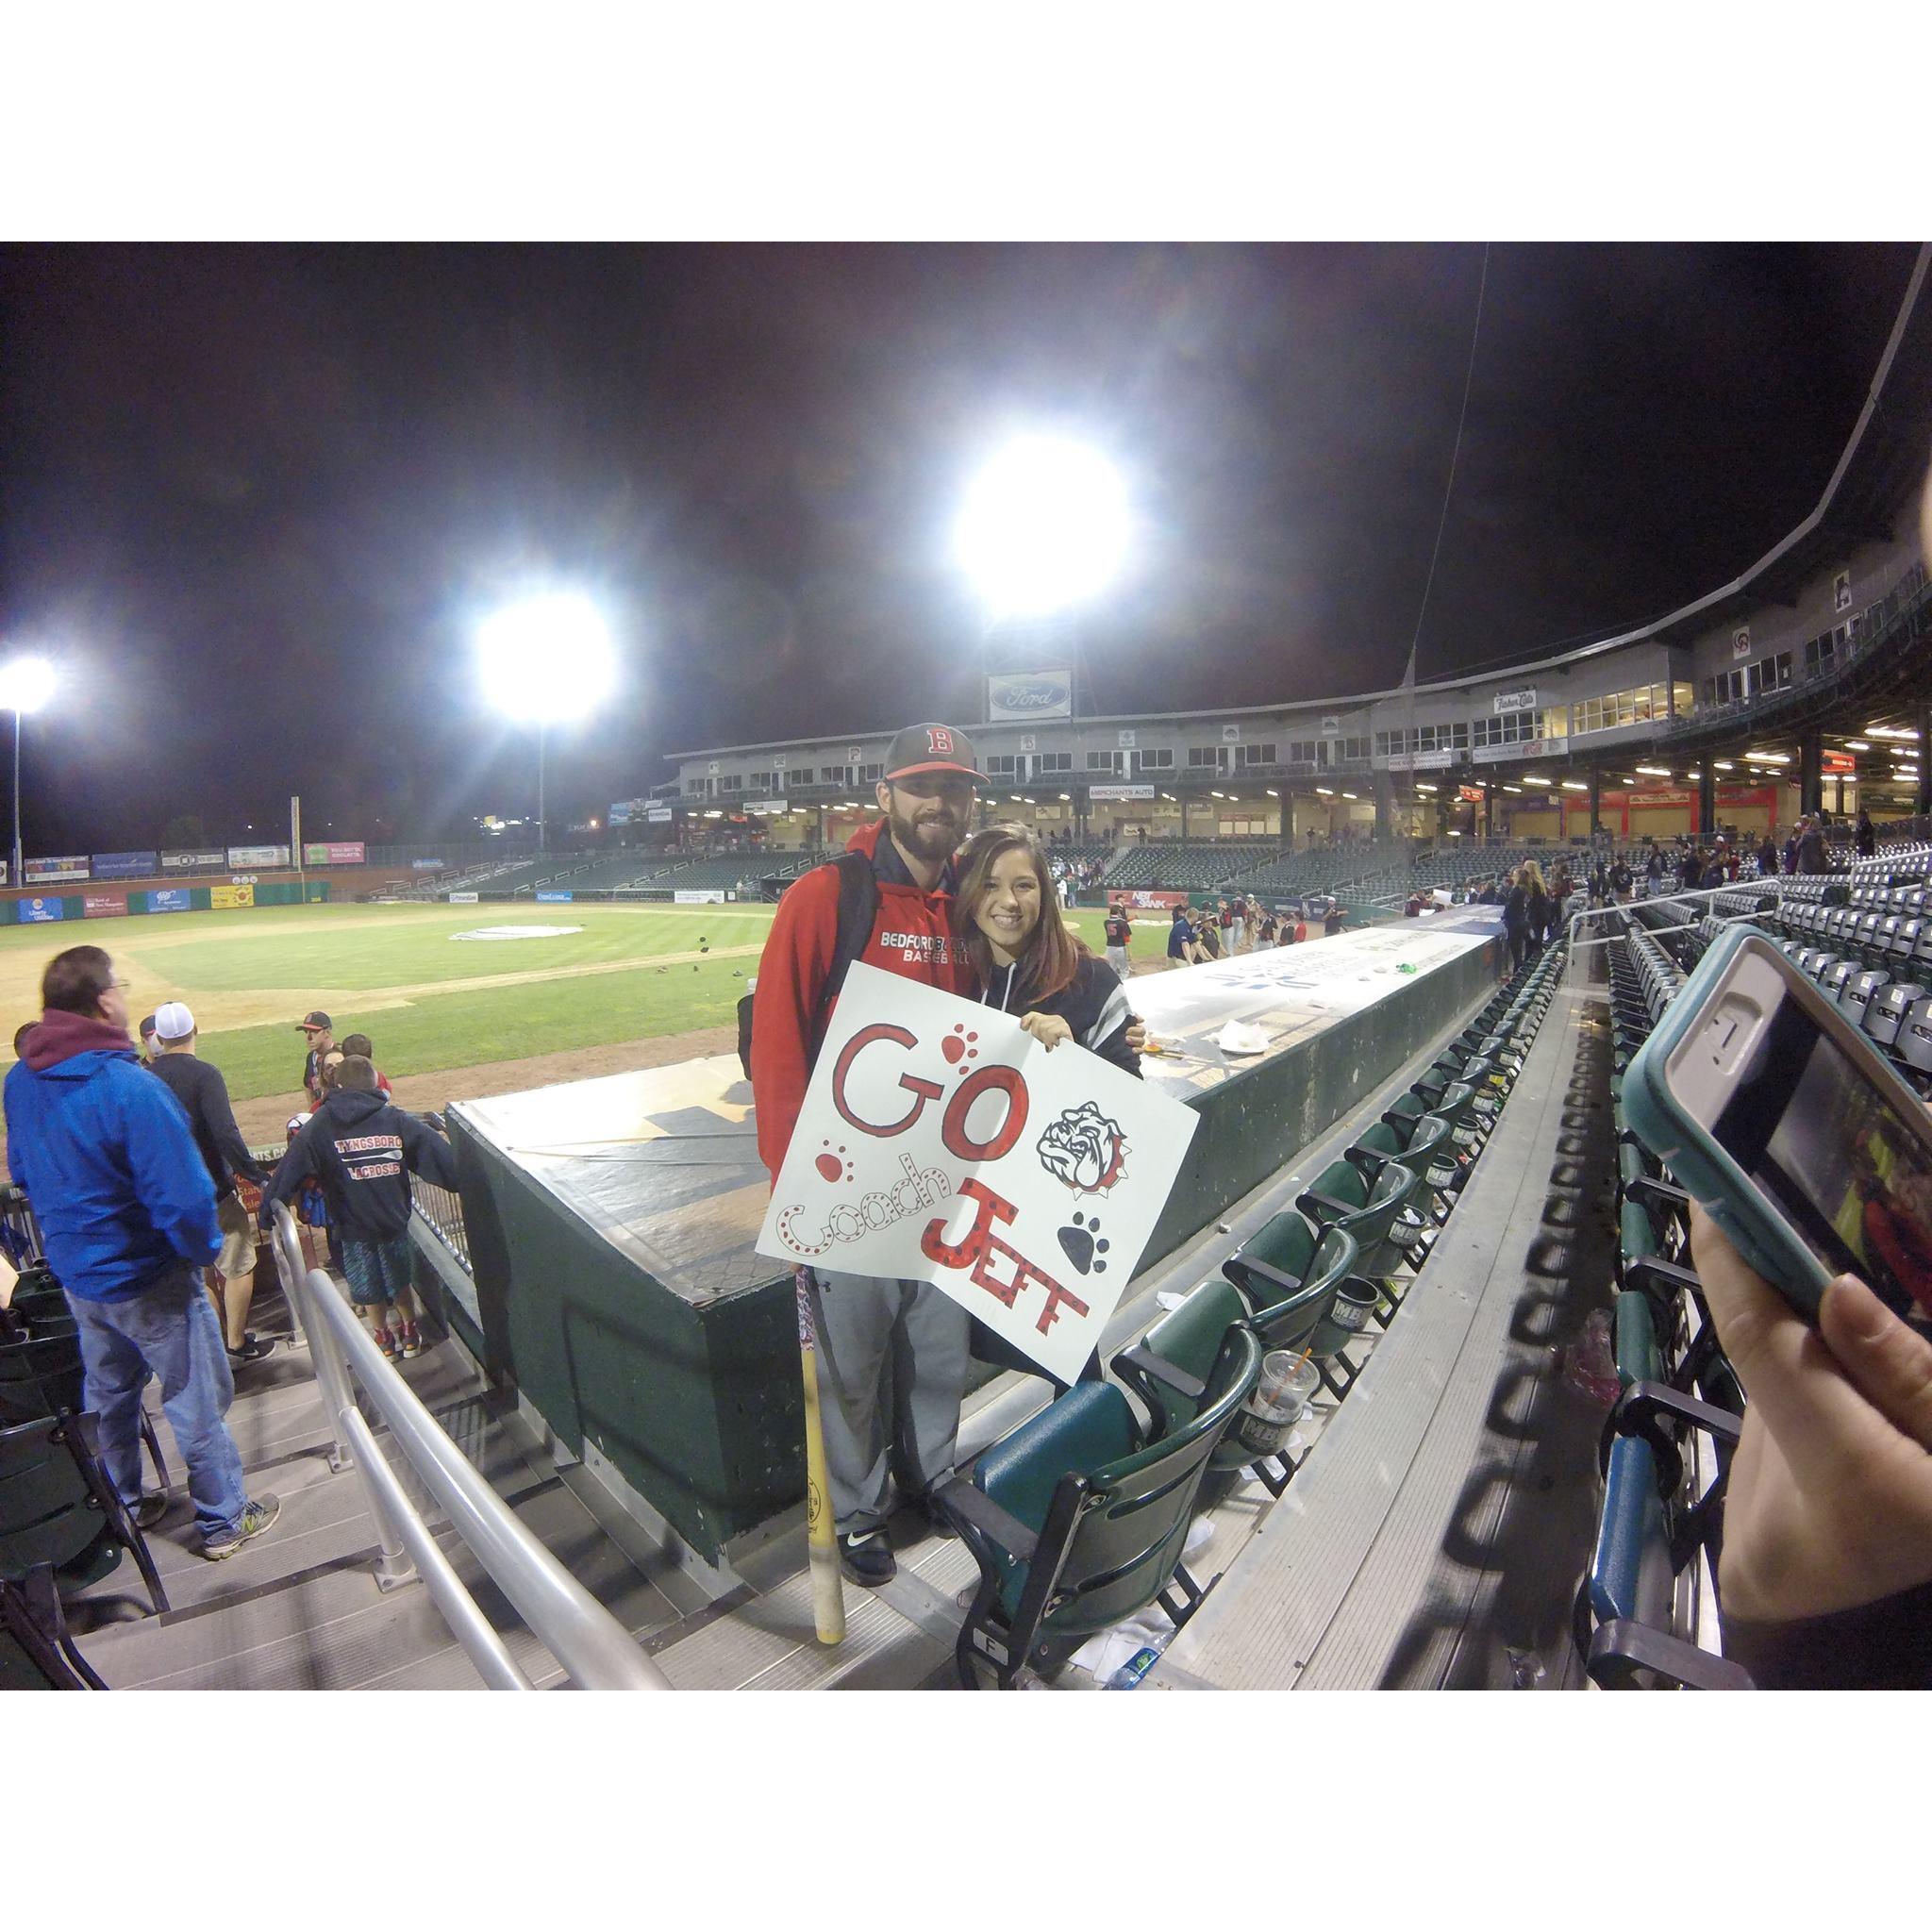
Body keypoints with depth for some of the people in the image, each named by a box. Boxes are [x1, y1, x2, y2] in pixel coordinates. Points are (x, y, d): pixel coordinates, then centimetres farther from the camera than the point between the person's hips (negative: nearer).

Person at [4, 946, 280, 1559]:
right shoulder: (131, 1088, -30)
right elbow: (182, 1198, -29)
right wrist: (203, 1250, -11)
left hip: (75, 1275, 8)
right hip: (146, 1280, -7)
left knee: (107, 1393, 26)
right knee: (196, 1402, 10)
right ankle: (224, 1521, 25)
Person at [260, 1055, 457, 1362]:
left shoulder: (319, 1126, -9)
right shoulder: (395, 1119, -9)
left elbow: (287, 1172, -9)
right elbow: (438, 1152, -11)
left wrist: (268, 1217, -1)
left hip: (353, 1225, -1)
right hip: (394, 1219, 1)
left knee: (368, 1289, 19)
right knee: (400, 1279, 23)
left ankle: (384, 1339, 34)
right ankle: (410, 1333, 37)